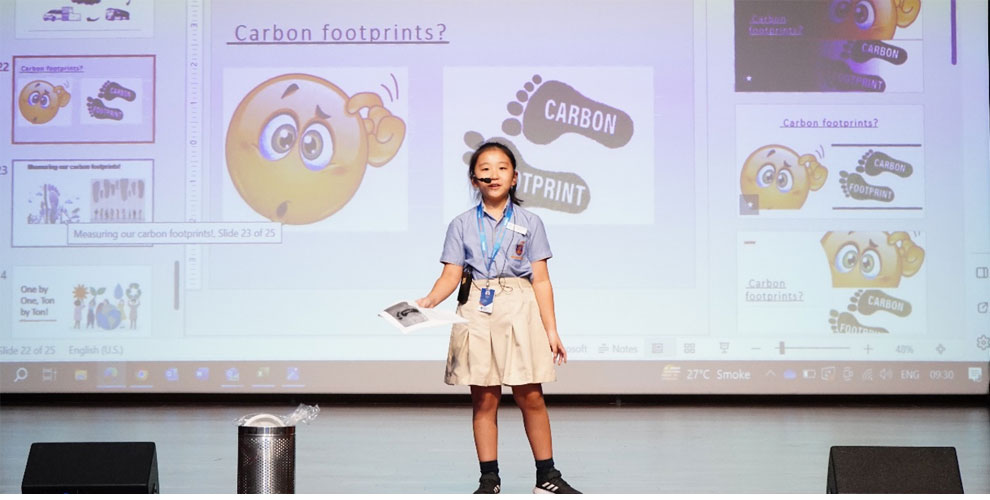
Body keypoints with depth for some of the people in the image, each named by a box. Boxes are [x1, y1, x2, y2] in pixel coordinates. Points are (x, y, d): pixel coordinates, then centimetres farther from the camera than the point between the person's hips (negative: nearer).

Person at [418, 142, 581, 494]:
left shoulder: (529, 223, 6)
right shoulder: (461, 225, 8)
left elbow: (541, 280, 4)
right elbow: (451, 275, 1)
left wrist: (551, 330, 0)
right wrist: (428, 302, -19)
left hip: (520, 310, 0)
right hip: (478, 313, 1)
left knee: (530, 397, -1)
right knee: (484, 399, 3)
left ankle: (547, 477, 11)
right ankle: (489, 481, 12)